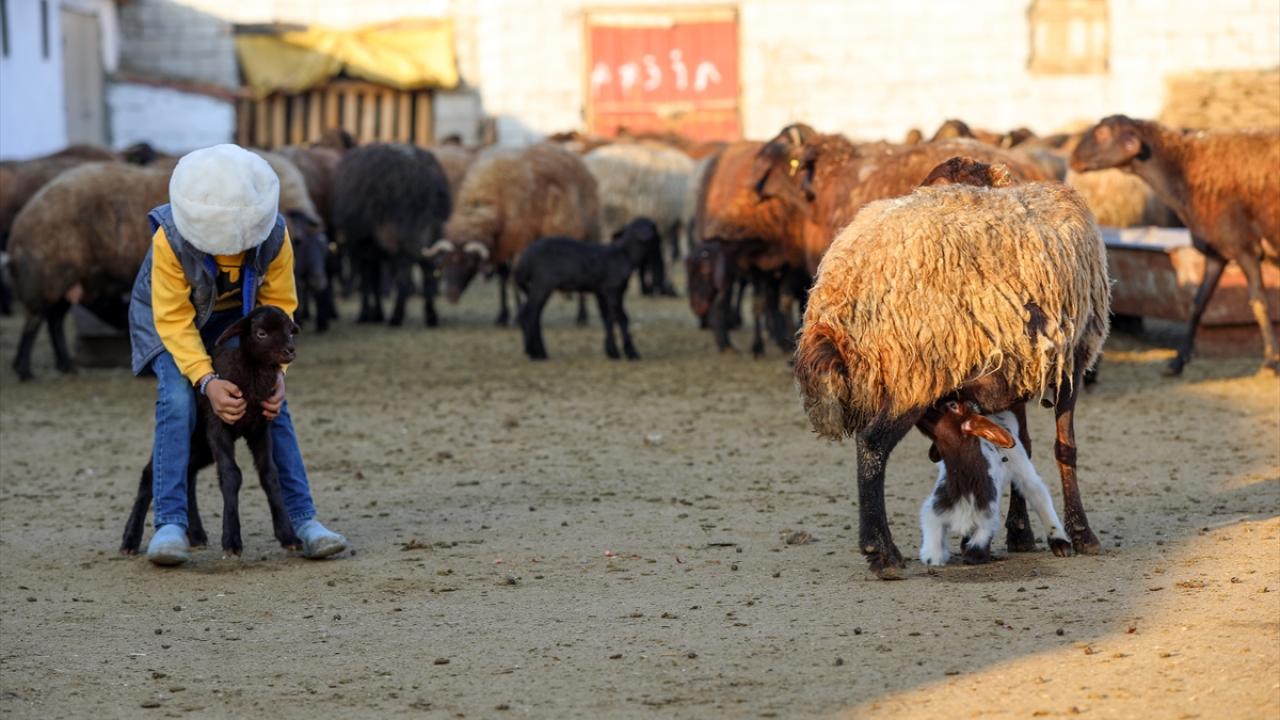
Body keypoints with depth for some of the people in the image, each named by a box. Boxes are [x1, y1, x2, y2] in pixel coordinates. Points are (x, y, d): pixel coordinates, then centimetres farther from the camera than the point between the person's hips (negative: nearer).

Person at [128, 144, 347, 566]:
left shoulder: (274, 236, -28)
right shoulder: (170, 239, -36)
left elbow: (279, 308, -16)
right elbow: (173, 320, -31)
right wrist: (206, 380, -43)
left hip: (235, 318, 3)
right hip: (168, 315, -3)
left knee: (273, 403, -12)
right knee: (177, 401, -26)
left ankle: (303, 520, -9)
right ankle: (170, 524, -24)